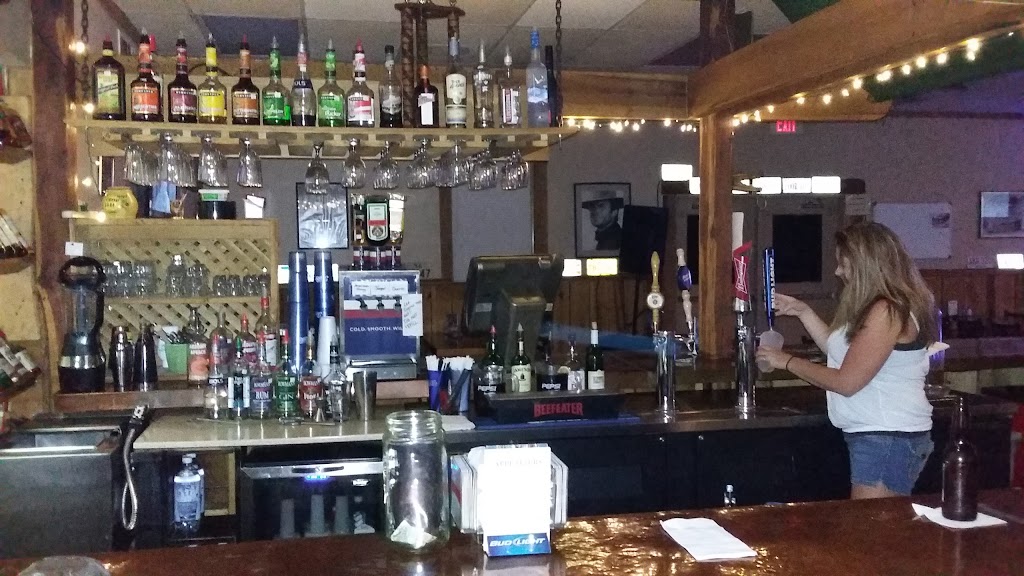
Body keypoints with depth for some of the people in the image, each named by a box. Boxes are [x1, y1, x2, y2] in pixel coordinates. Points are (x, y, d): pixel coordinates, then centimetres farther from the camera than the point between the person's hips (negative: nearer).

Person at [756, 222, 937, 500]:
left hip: (888, 438, -10)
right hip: (876, 435, 10)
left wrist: (788, 361, -9)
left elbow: (846, 381, -19)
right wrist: (803, 312, 17)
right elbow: (839, 348, 22)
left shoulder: (887, 310, -18)